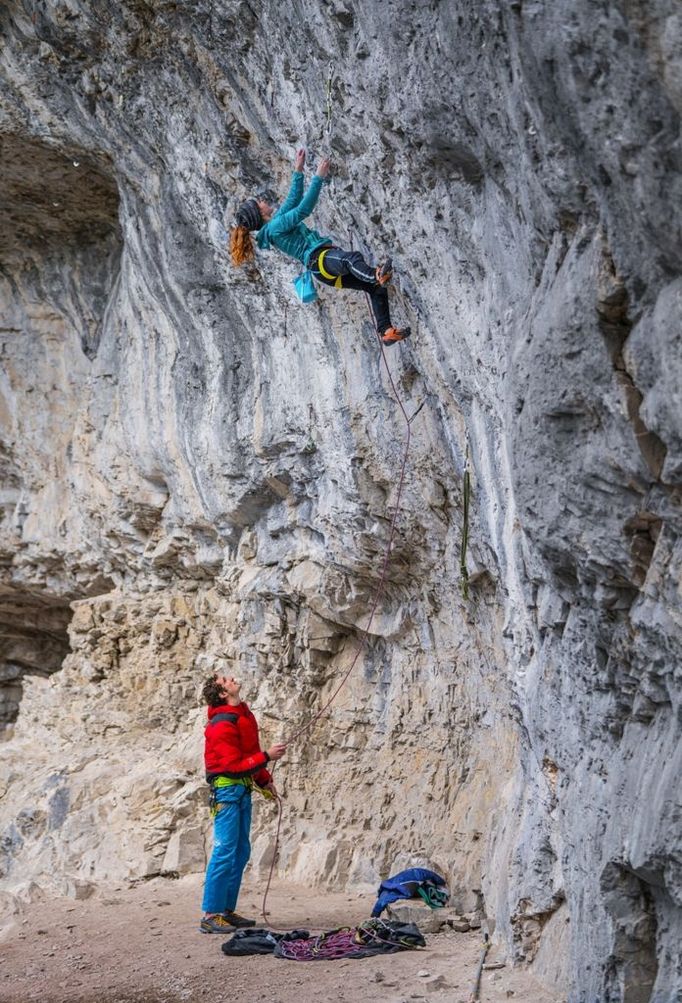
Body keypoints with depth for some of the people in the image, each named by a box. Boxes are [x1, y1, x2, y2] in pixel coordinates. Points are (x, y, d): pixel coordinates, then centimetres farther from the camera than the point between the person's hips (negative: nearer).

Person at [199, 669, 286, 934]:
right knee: (225, 852, -10)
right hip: (227, 790, -10)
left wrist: (265, 781, 18)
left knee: (241, 852, 12)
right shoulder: (222, 724, -18)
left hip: (243, 790, 10)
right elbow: (234, 765, -21)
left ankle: (227, 910, 18)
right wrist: (267, 757, -20)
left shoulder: (244, 714, 12)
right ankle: (211, 915, -6)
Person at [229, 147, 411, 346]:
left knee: (375, 287, 2)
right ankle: (378, 275, -74)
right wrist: (319, 177, -14)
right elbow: (304, 209, -16)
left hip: (327, 258, 10)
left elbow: (294, 200, 33)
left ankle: (386, 332, -5)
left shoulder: (277, 220, 22)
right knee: (352, 258, -42)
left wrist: (298, 171, 31)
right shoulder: (275, 226, -8)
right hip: (321, 261, -10)